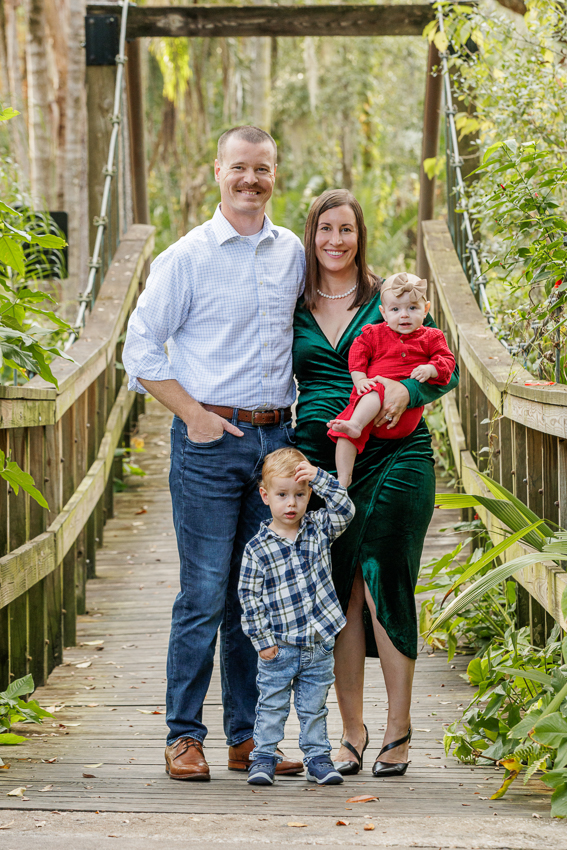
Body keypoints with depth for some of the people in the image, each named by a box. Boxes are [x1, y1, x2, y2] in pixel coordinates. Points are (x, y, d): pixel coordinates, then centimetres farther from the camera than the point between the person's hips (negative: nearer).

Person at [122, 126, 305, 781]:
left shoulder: (291, 253, 11)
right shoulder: (187, 257, -3)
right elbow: (141, 346, -2)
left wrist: (295, 412, 11)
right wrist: (193, 415, -10)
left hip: (275, 436, 5)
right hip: (211, 438, -5)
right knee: (205, 592, -5)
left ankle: (248, 736, 15)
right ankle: (184, 736, 3)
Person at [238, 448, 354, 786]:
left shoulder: (319, 528, 3)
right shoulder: (258, 548, -8)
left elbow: (346, 509, -9)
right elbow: (249, 596, -7)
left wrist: (320, 478, -16)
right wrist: (263, 640, -10)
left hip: (319, 645, 3)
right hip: (279, 647, -3)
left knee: (314, 707, 12)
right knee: (272, 706, 4)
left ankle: (318, 758, 21)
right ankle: (264, 758, 13)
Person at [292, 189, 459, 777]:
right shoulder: (294, 308, 13)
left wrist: (407, 388, -15)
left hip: (393, 456, -2)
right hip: (318, 458, 3)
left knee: (382, 584, -10)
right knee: (339, 595, 0)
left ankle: (399, 731, -1)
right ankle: (352, 733, 9)